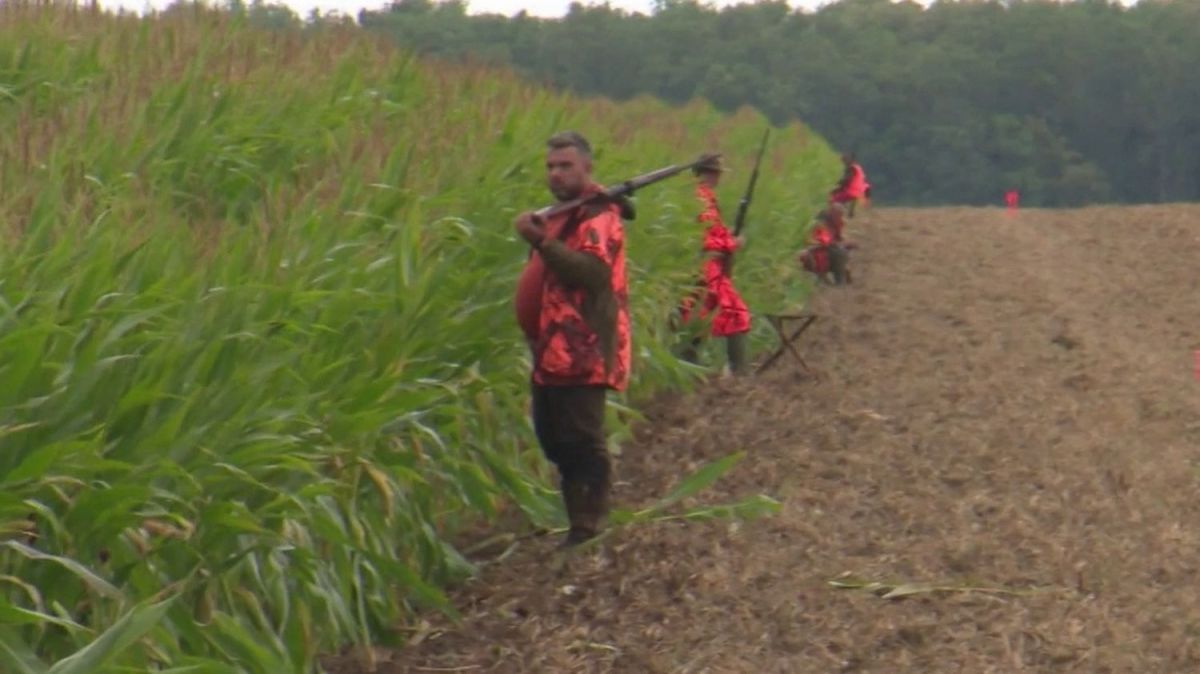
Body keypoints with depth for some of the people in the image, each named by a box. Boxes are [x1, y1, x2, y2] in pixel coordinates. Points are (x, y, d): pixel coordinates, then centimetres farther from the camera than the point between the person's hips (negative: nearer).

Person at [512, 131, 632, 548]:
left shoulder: (599, 215, -8)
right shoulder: (561, 213, 23)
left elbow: (593, 270, -26)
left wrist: (541, 242, -32)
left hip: (581, 352, -10)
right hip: (552, 351, 10)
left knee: (582, 442, -10)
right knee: (554, 439, 12)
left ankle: (589, 528, -8)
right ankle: (578, 521, 19)